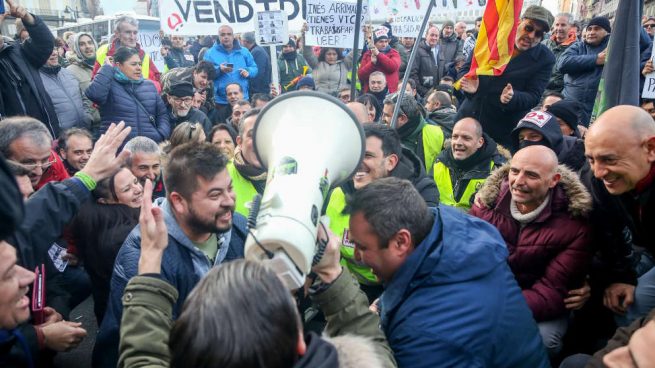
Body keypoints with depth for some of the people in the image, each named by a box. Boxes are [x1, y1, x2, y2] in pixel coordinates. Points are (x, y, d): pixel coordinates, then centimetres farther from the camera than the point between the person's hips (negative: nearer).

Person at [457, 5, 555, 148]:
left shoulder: (545, 59, -5)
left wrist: (512, 98, -30)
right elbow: (467, 68, 4)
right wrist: (468, 84, -18)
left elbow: (533, 97, -9)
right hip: (468, 117, 3)